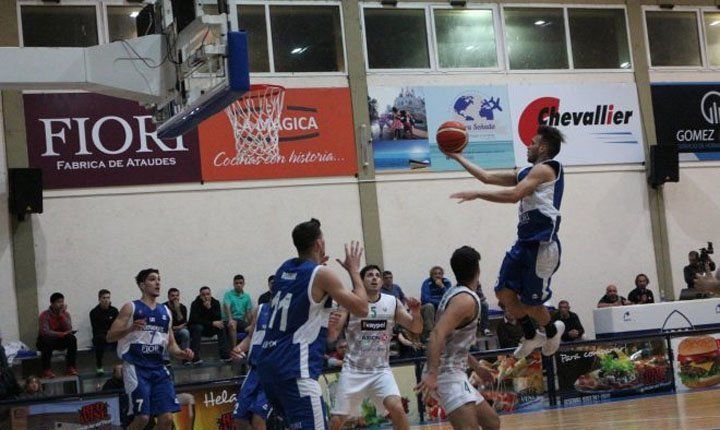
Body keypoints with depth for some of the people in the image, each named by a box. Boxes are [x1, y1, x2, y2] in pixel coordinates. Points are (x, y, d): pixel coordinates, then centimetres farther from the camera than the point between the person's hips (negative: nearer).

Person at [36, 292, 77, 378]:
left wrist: (61, 315, -23)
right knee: (47, 340, -37)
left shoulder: (65, 314, -3)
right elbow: (45, 332, -27)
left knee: (72, 338, -23)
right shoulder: (45, 315, -16)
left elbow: (69, 330, -17)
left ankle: (70, 367, -19)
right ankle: (46, 370, -29)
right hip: (46, 341, -4)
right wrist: (62, 334, -34)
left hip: (60, 341, 4)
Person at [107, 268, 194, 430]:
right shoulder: (131, 308, 0)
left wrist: (182, 354, 0)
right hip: (136, 367, -5)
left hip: (158, 368, 5)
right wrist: (131, 328, -21)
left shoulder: (165, 312, 16)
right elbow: (110, 336, -4)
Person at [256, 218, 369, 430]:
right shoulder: (321, 274, -8)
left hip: (268, 364, 9)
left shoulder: (284, 269, 13)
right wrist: (354, 270, 7)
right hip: (295, 370, -9)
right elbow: (361, 309, -4)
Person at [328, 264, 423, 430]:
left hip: (381, 370, 1)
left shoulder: (393, 302, -1)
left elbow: (416, 328, 2)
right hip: (353, 370, -1)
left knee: (397, 409, -22)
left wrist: (416, 312, -20)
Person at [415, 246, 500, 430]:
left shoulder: (455, 293, 15)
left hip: (453, 372, 10)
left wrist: (476, 366, 34)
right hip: (448, 373, -10)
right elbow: (438, 334, -28)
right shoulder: (466, 299, -15)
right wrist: (432, 373, -38)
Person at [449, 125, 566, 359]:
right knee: (505, 292, 5)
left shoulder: (544, 169, -8)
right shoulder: (528, 173, 21)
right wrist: (458, 157, 26)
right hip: (525, 242, 9)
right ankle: (531, 336, 21)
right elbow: (488, 177, 25)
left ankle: (552, 331, 28)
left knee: (530, 302, -1)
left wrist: (476, 194, -20)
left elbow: (513, 195, -21)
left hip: (542, 244, -9)